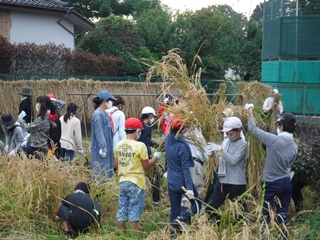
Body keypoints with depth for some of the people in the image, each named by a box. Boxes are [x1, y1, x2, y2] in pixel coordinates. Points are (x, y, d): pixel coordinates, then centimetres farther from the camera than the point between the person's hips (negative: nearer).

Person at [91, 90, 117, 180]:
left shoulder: (105, 114, 12)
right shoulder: (98, 114, -15)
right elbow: (99, 132, -19)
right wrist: (103, 148, -21)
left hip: (107, 148, 9)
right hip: (101, 148, -9)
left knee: (108, 171, 12)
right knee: (101, 172, -6)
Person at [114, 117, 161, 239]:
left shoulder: (118, 145, 3)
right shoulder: (140, 146, -15)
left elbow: (116, 165, 10)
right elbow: (146, 166, -8)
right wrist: (156, 157, 8)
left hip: (123, 182, 6)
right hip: (136, 183, -6)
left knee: (122, 211, 10)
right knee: (134, 212, 1)